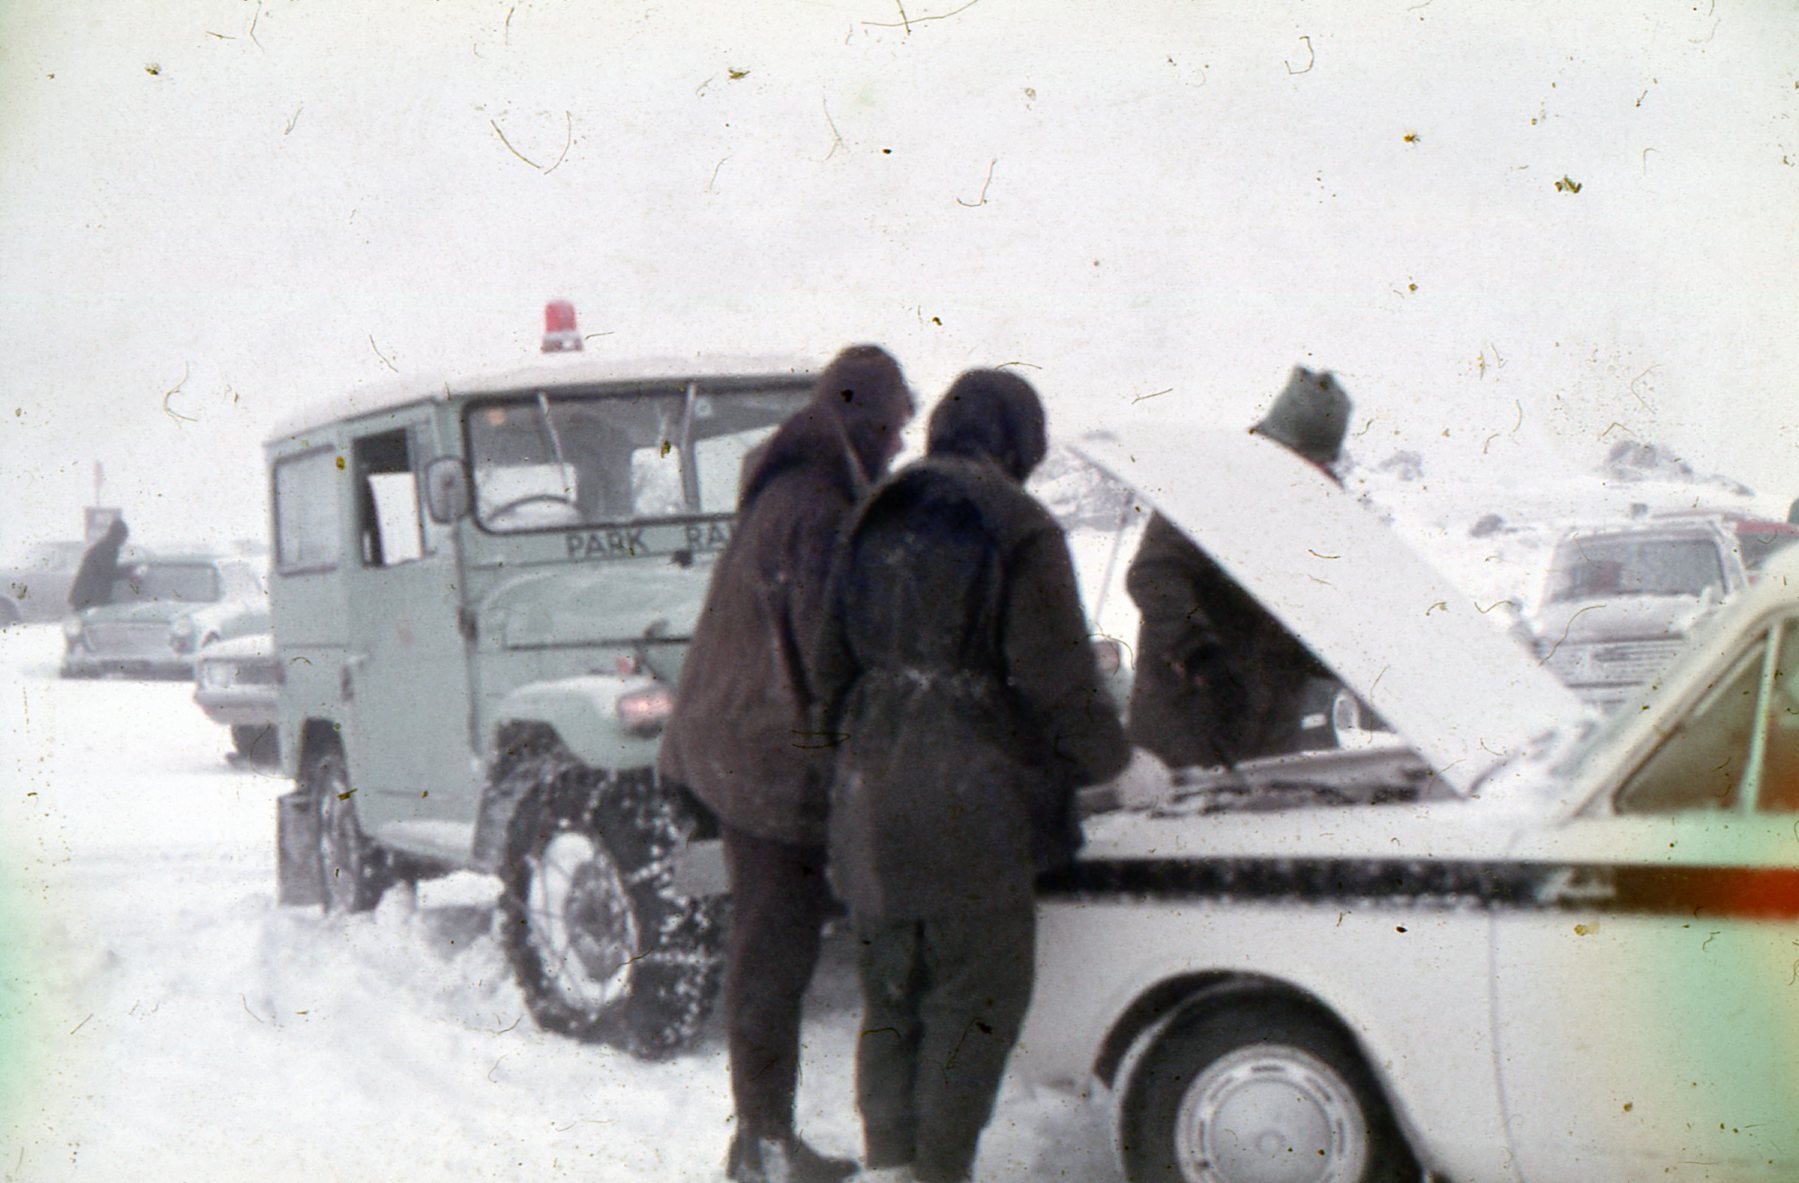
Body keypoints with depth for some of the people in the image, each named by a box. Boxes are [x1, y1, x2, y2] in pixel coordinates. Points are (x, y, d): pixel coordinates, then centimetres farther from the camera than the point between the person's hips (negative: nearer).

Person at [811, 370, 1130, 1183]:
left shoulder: (874, 523, 11)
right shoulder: (1017, 530, -9)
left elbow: (831, 668, 17)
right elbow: (1056, 681, -11)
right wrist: (1115, 759, 3)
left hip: (871, 802, 6)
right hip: (974, 807, -6)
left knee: (890, 993, 15)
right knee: (977, 994, 4)